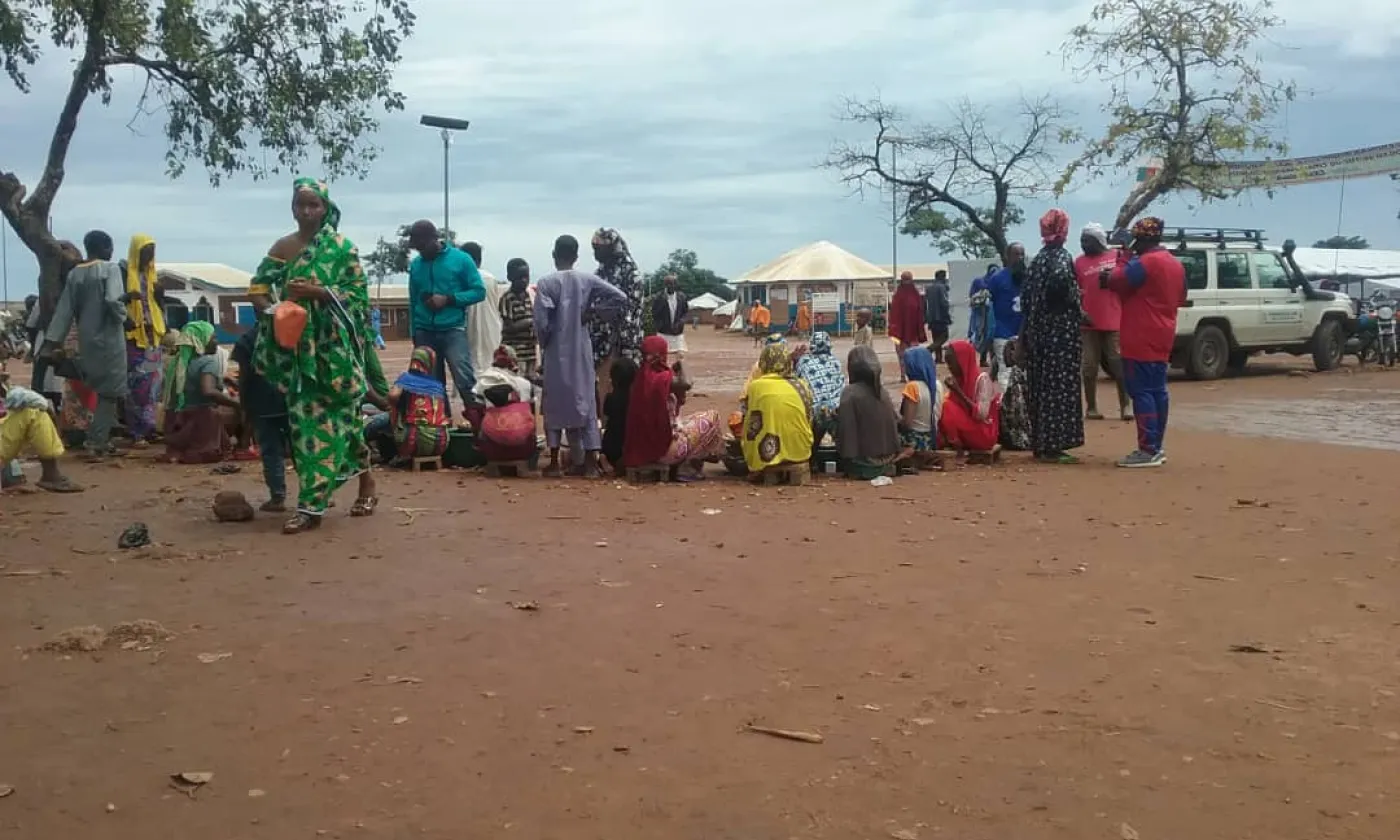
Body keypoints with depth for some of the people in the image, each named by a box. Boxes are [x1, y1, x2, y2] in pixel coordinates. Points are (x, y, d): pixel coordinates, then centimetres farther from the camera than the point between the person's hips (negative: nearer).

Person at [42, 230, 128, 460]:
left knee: (101, 390, 18)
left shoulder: (75, 273, 9)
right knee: (109, 391, -1)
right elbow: (113, 300, -23)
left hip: (86, 341, 6)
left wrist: (53, 339, 7)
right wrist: (123, 311, -2)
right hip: (108, 338, -6)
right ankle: (96, 443, -6)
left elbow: (64, 310, 7)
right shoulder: (110, 268, -8)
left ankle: (102, 439, 22)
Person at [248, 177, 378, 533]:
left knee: (334, 415, -1)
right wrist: (269, 308, -13)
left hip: (334, 346, -3)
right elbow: (258, 288, 9)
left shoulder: (342, 246, -2)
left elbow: (358, 292, -6)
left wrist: (317, 292, -18)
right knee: (304, 418, 2)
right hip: (298, 347, 4)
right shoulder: (282, 247, 9)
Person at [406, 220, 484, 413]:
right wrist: (414, 334, 17)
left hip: (453, 330, -4)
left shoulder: (461, 259, -1)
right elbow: (413, 301, 18)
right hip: (425, 332, 4)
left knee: (464, 380, -14)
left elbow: (479, 291, -2)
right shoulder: (415, 264, 11)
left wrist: (448, 299, -13)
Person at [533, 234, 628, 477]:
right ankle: (590, 462, 5)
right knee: (585, 401, 7)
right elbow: (623, 298, -3)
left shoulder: (546, 282, -8)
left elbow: (541, 322, -14)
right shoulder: (587, 280, 1)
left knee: (555, 403, 7)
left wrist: (543, 344, 5)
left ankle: (554, 462, 10)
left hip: (556, 352, -2)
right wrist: (594, 315, 2)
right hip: (582, 350, 3)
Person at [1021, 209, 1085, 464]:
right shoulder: (1062, 256, -10)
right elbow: (1060, 280, -31)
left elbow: (1028, 295, 13)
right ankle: (1052, 446, -5)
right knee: (1059, 387, -5)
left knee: (1042, 387, 11)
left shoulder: (1039, 258, 12)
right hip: (1060, 331, -8)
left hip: (1039, 331, 8)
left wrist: (1029, 331, 16)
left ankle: (1040, 443, 15)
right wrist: (1077, 312, -16)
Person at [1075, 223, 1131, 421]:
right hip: (1089, 323, 1)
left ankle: (1125, 406, 4)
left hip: (1114, 322, -1)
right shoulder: (1079, 262, 7)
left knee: (1119, 364, 0)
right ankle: (1091, 407, 10)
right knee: (1090, 366, 4)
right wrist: (1080, 312, -9)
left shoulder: (1116, 258, 5)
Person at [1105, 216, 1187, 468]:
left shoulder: (1144, 262, -15)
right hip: (1161, 337, 9)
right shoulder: (1175, 264, 15)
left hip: (1141, 339, -9)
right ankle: (1156, 447, 15)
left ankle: (1148, 450, -11)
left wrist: (1124, 258, -6)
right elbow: (1181, 297, 25)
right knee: (1157, 390, 11)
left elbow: (1115, 281, -18)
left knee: (1141, 391, -8)